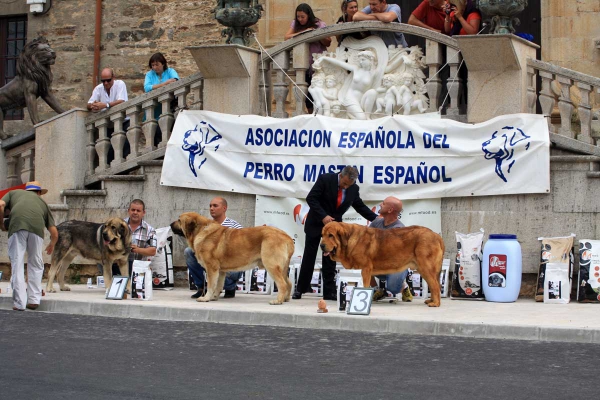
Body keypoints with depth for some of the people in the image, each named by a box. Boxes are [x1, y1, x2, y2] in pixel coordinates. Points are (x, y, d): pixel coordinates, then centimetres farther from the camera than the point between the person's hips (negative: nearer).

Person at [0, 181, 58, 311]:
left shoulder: (13, 193, 33)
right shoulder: (42, 202, 34)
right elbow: (54, 232, 28)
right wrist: (52, 245, 48)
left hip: (17, 226, -1)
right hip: (37, 227, 1)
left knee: (17, 264, 3)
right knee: (35, 264, 18)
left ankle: (19, 303, -1)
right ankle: (34, 299, 14)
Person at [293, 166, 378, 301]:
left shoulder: (354, 188, -6)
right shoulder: (325, 179, -19)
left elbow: (360, 207, 5)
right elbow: (311, 198, -18)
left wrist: (377, 219, -4)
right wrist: (323, 216, -27)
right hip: (316, 223, -3)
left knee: (330, 259, 1)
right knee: (309, 256, 2)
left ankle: (329, 292, 4)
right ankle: (300, 289, 11)